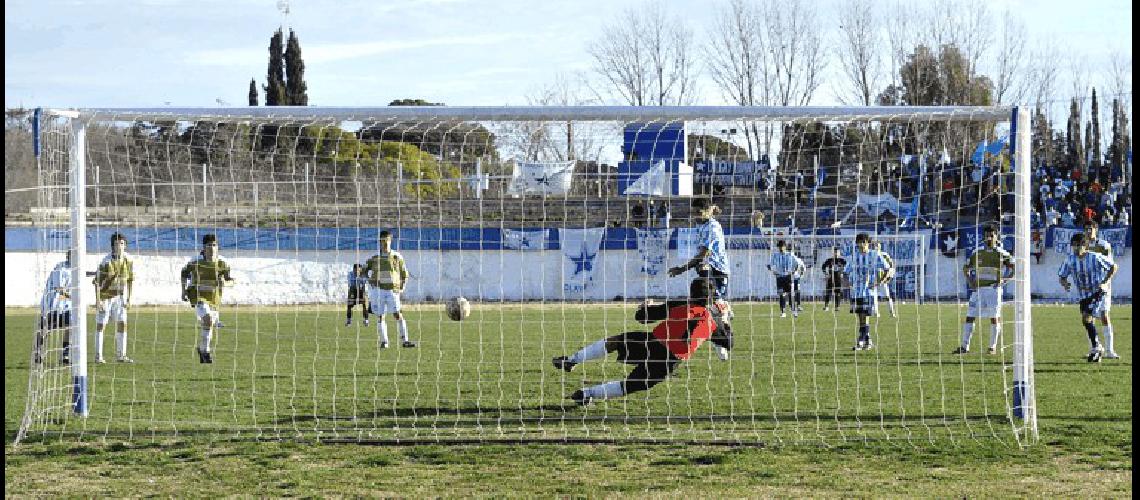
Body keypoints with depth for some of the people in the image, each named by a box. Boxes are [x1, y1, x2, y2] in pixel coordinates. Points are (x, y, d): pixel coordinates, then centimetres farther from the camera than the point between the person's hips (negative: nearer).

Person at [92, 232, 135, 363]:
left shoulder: (128, 260, -5)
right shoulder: (106, 262, -20)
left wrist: (129, 299, 5)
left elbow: (130, 280, 7)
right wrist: (98, 301, -21)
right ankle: (98, 356, 5)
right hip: (105, 296, -4)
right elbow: (97, 282, -18)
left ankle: (121, 355, 7)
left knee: (122, 324, 0)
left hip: (119, 297, 4)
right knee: (101, 325, -1)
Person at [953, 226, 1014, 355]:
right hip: (978, 289, 3)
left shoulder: (1001, 254, 0)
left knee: (994, 318, -1)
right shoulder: (977, 253, 8)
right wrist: (969, 280, 5)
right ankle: (965, 346, 3)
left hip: (993, 289, -3)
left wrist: (1004, 279, -7)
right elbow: (966, 268, 20)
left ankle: (993, 347, 9)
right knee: (970, 316, -1)